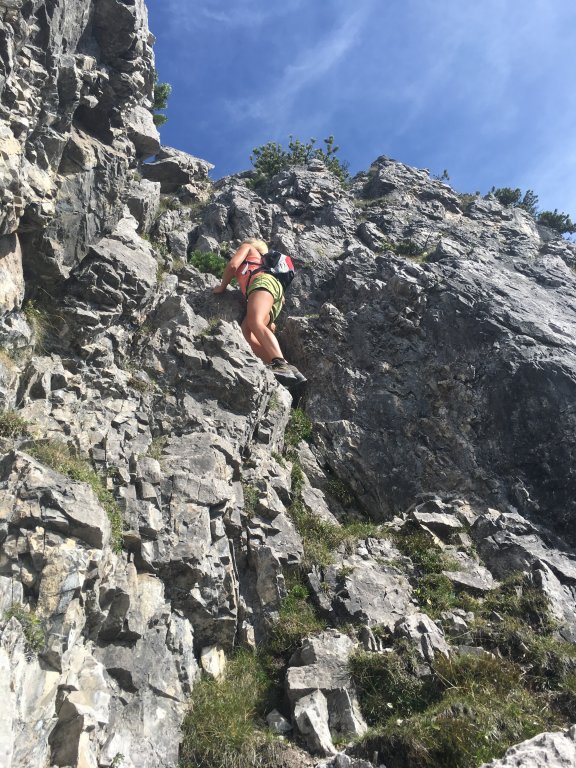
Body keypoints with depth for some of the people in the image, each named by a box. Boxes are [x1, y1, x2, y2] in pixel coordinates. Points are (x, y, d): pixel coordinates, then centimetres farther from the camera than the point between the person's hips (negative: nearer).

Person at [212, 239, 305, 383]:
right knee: (245, 333, -17)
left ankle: (282, 365, -58)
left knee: (254, 322, -34)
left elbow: (232, 265, 9)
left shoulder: (247, 247, 28)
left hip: (263, 281, -7)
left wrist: (222, 286, 21)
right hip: (275, 303, 7)